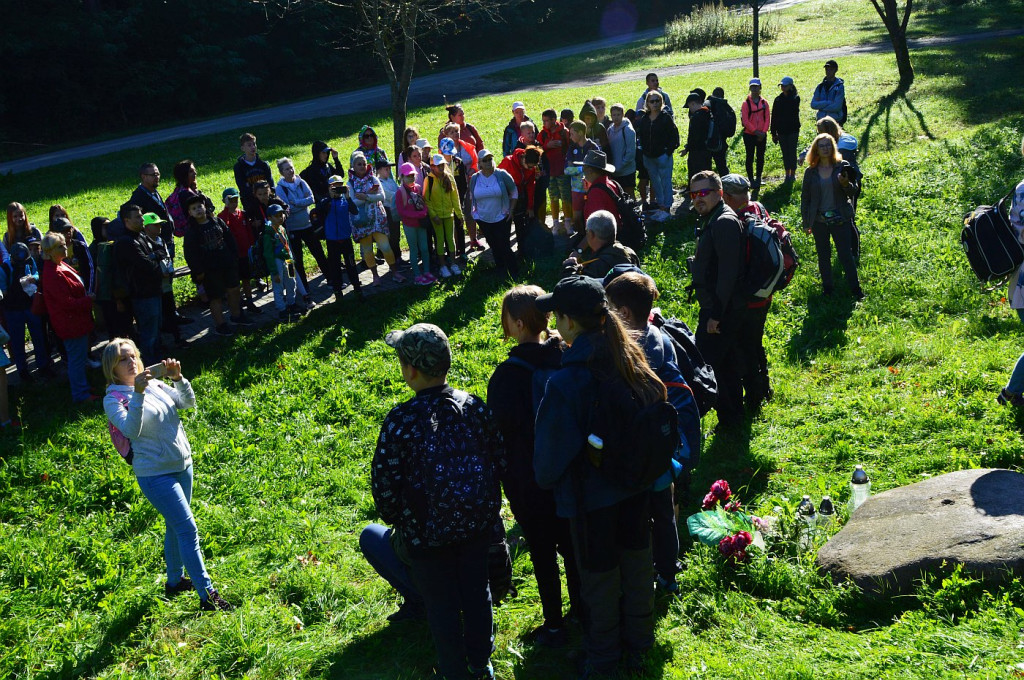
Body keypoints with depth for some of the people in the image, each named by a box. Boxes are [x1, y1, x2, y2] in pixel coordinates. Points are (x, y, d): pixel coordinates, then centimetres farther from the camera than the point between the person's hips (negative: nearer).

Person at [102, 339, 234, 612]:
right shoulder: (113, 399, -11)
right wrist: (138, 394, -38)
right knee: (188, 529, -10)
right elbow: (131, 430, -28)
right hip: (156, 474, -7)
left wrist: (178, 379, -14)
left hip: (183, 465, 7)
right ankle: (207, 596, -6)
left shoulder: (154, 383, 5)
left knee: (176, 527, 19)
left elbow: (189, 403, 2)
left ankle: (174, 582, 37)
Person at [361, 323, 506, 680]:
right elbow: (501, 462, 0)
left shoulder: (401, 421, -22)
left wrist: (400, 522, 2)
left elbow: (384, 487, -17)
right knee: (476, 593, 25)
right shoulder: (475, 406, -8)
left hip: (428, 535, -4)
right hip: (479, 526, 4)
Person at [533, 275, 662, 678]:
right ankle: (638, 642, 44)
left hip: (590, 494, -5)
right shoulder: (631, 355, -11)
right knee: (636, 559, 23)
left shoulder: (565, 381, -28)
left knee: (598, 574, 15)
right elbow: (657, 405, 2)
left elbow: (552, 447, -18)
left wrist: (546, 479, 2)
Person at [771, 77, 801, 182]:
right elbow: (774, 117, 7)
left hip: (793, 130, -3)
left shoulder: (795, 98, -2)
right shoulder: (778, 100, 7)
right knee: (785, 153, 8)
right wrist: (773, 133, 4)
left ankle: (792, 174, 8)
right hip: (781, 131, 4)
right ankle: (787, 174, 15)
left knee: (792, 152, -1)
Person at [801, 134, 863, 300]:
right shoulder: (810, 172, 2)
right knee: (823, 256, 10)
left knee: (846, 255, -2)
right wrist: (806, 223, 5)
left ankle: (855, 288, 9)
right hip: (819, 221, 2)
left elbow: (854, 192, 0)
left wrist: (846, 184, -23)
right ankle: (827, 288, 23)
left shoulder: (843, 166, -1)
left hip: (840, 219, -2)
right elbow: (805, 198, 7)